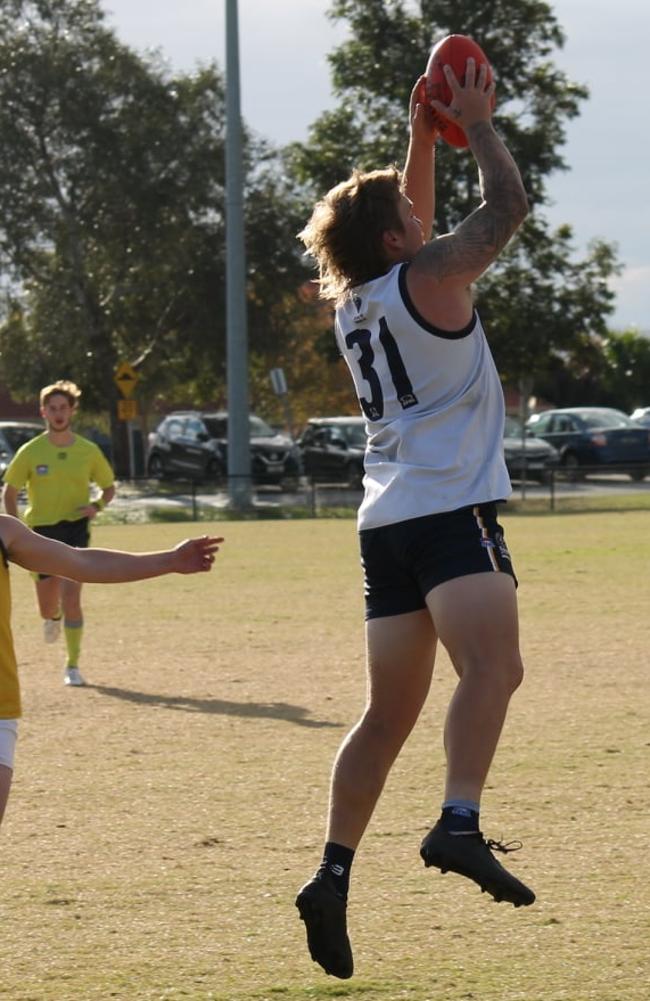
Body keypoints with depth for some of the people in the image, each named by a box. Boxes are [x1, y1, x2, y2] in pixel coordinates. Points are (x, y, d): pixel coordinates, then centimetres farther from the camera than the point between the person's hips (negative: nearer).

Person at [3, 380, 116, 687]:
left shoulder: (88, 451, 1)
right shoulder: (30, 452, -1)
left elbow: (109, 486, 13)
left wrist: (97, 505, -9)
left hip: (75, 528, -1)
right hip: (41, 530, 1)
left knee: (71, 597, -16)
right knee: (47, 607, 7)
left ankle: (72, 666, -6)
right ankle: (53, 617, 47)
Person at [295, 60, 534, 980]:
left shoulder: (354, 304, 18)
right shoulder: (427, 281, -4)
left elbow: (409, 237, 36)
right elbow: (508, 206, -2)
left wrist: (422, 139, 32)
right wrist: (477, 123, 10)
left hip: (387, 523, 9)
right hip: (453, 513, -8)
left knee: (389, 712, 11)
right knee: (493, 668, -25)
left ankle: (334, 872, 6)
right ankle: (460, 825, -45)